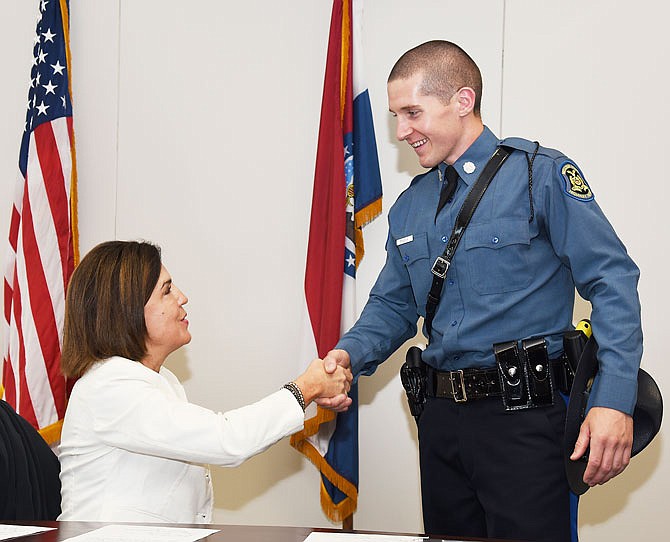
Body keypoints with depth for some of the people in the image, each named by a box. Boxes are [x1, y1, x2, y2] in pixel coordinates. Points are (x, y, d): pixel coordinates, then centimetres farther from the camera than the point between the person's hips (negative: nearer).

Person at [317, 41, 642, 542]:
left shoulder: (540, 175, -6)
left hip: (523, 418, -6)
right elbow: (392, 306, 19)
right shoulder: (408, 208, 14)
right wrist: (350, 354, -4)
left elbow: (612, 282, -12)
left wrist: (613, 401, -23)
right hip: (442, 419, 6)